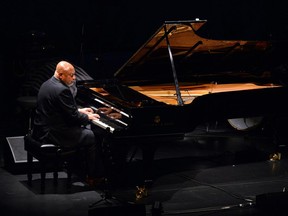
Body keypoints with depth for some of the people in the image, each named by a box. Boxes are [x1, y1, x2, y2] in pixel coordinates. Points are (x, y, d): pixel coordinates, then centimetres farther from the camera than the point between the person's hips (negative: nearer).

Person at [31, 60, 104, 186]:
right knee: (93, 137, 0)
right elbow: (72, 117, -20)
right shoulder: (62, 90, -23)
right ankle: (93, 177, 8)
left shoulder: (48, 84, 9)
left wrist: (79, 110, 17)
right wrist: (88, 117, -3)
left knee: (83, 128, 24)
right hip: (52, 134, -10)